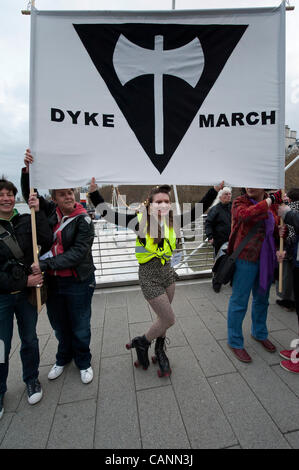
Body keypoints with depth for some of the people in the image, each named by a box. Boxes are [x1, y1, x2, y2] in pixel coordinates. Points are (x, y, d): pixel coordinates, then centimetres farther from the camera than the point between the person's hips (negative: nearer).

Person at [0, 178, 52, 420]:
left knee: (30, 340, 17)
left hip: (27, 293, 2)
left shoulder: (26, 221, -1)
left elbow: (46, 243, -16)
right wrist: (23, 281, -17)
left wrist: (38, 213, -19)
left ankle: (32, 379, 40)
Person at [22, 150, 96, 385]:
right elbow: (31, 194, 10)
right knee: (59, 326, 23)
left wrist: (45, 265, -25)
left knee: (80, 327, 13)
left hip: (78, 282, -4)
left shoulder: (84, 220, -15)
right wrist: (28, 170, -8)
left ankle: (83, 362, 40)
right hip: (51, 281, 5)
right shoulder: (51, 211, 0)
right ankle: (64, 357, 50)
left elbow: (78, 253, -21)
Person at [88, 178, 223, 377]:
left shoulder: (173, 221, -2)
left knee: (163, 317, 18)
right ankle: (141, 342, 30)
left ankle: (160, 352, 44)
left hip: (167, 272, 5)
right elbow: (109, 214, -15)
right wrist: (94, 193, -22)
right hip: (149, 275, -5)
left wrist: (215, 190, 0)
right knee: (169, 319, 2)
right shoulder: (141, 221, -14)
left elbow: (197, 210, 3)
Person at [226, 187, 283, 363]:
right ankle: (235, 342, 20)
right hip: (246, 258, -6)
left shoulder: (272, 203, 8)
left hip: (267, 258, 6)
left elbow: (277, 228, 18)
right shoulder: (240, 202, -7)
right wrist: (270, 200, -24)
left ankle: (260, 333, 44)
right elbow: (246, 214, -31)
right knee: (239, 300, 2)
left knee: (262, 299, 21)